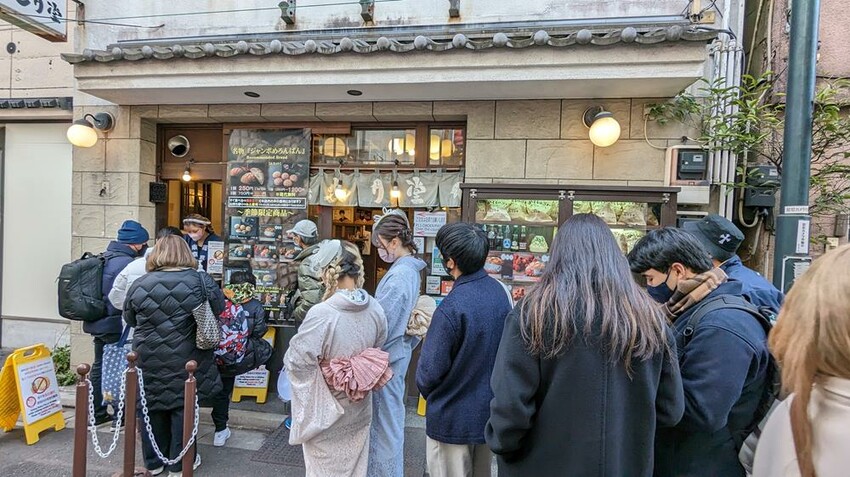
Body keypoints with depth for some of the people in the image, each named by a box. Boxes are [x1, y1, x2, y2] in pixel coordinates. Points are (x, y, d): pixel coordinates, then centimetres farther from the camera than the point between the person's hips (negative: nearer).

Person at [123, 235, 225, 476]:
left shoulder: (140, 284, -3)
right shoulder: (200, 280, -9)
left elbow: (130, 319, 10)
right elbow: (220, 310, 0)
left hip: (149, 360, 2)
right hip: (185, 361, -2)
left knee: (153, 407, 17)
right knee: (183, 407, 11)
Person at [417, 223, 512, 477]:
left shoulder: (451, 308, -29)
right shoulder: (499, 292, -6)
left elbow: (431, 369, -21)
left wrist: (425, 390, 1)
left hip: (453, 420, -7)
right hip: (490, 412, 7)